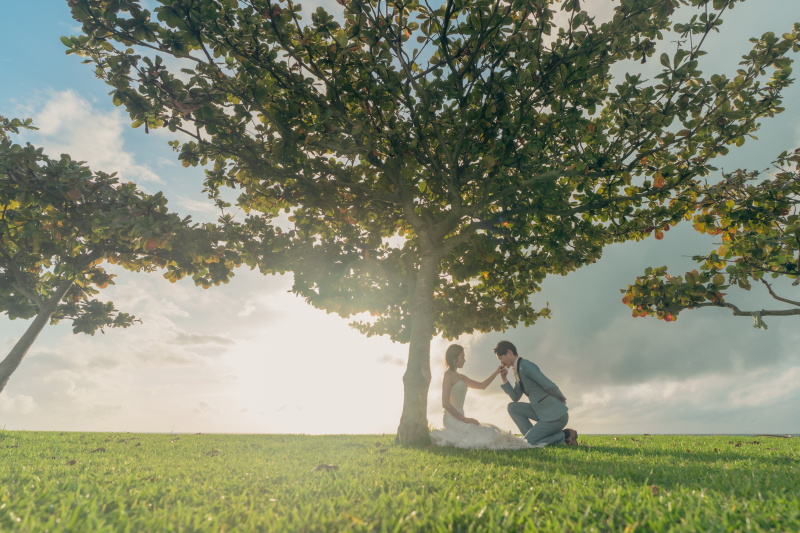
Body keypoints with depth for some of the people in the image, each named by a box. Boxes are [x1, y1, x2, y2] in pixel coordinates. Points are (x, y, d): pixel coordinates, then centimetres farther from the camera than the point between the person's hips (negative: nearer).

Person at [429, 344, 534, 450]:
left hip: (459, 417, 9)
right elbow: (445, 403, -17)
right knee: (485, 434, -19)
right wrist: (464, 418, -17)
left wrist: (496, 373, 10)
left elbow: (482, 385, 22)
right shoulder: (448, 376, -10)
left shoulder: (460, 377, 19)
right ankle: (448, 439, -7)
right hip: (452, 419, -9)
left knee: (490, 430, -1)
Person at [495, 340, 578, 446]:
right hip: (543, 413, 9)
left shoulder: (525, 366, -17)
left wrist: (562, 400, -3)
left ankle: (564, 435, 1)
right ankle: (532, 437, 2)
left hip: (556, 415, -9)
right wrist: (504, 379, 2)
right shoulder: (517, 370, 13)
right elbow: (515, 398, 13)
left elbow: (550, 386, -22)